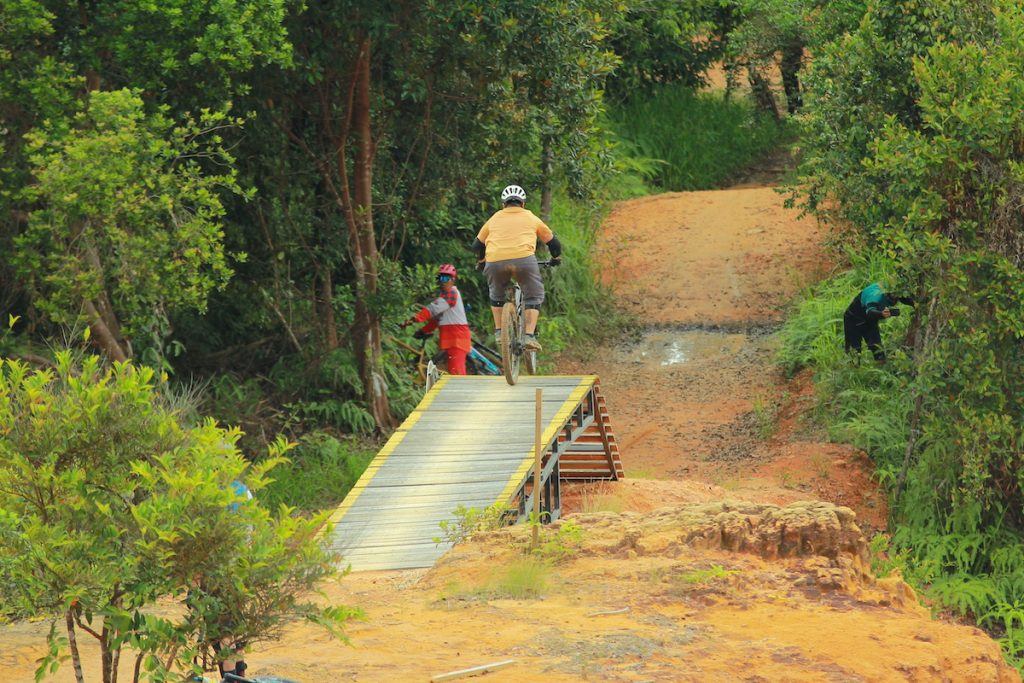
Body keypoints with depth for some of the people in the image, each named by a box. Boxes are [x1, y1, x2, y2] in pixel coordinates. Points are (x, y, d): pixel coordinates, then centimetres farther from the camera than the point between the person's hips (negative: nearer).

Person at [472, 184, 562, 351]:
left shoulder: (494, 219, 27)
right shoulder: (531, 218, 25)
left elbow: (477, 245, 33)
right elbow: (552, 241, 33)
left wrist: (481, 260, 53)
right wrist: (556, 258, 52)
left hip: (495, 261, 2)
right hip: (523, 258, -2)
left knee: (496, 296, 28)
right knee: (534, 296, 14)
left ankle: (499, 332, 22)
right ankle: (529, 336, -1)